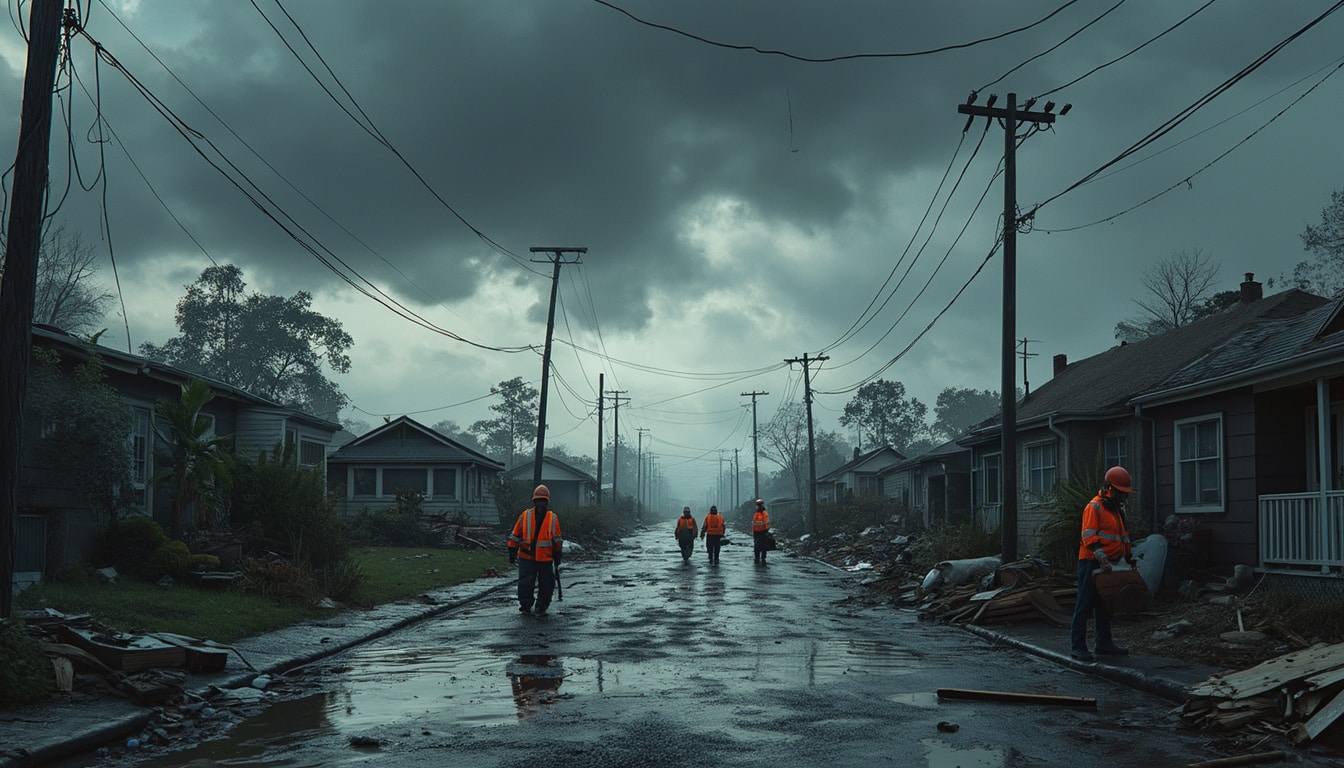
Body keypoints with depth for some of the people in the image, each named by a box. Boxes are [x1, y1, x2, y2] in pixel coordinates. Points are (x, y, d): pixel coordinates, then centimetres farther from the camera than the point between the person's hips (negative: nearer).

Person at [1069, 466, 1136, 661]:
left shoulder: (1117, 510, 18)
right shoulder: (1094, 507, -12)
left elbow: (1124, 537, 25)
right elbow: (1089, 537, -21)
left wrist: (1131, 558, 18)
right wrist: (1102, 559, -28)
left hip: (1107, 565, 9)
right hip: (1091, 563, -9)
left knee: (1104, 606, 15)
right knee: (1085, 605, -8)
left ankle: (1104, 643, 23)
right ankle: (1077, 646, -6)